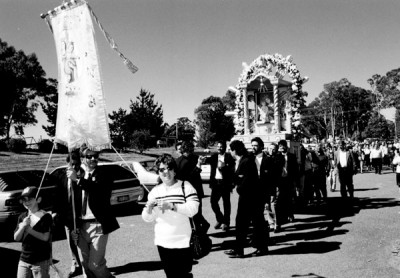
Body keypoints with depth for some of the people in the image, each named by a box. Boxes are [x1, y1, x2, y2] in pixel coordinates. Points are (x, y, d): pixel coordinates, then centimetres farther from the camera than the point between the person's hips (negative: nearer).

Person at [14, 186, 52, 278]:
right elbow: (16, 238, 4)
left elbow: (45, 237, -15)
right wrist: (23, 226, -13)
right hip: (23, 260, 5)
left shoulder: (45, 216, -9)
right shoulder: (22, 217, 7)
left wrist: (29, 229, -15)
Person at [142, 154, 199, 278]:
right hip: (162, 243, 4)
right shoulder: (155, 191, 7)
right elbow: (147, 218, 7)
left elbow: (193, 209, -17)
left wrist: (172, 206, -26)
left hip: (182, 242, -4)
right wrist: (149, 208, -14)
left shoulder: (185, 186, -5)